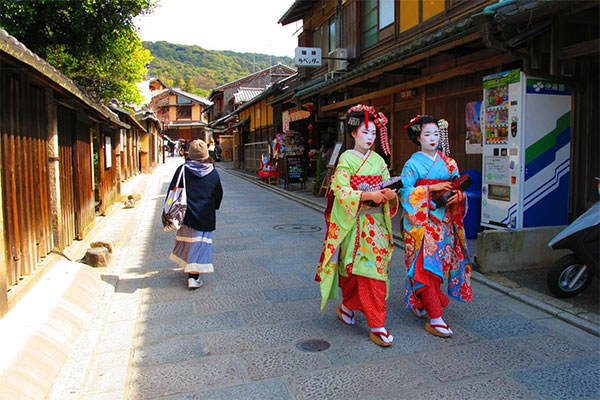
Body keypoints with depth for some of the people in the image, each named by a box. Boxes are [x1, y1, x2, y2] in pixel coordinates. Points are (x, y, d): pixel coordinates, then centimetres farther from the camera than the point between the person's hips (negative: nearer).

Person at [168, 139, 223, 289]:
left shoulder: (182, 170, -7)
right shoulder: (213, 172, -5)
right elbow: (219, 194, 4)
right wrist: (213, 208, 20)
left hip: (186, 214, 1)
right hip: (205, 216, -1)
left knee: (188, 241, 18)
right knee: (200, 243, 2)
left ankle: (188, 267, 36)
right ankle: (193, 275, -3)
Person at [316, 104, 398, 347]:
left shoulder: (378, 160, 13)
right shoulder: (346, 159, -3)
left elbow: (387, 187, 9)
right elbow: (341, 190, -14)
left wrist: (391, 195, -14)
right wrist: (367, 196, -26)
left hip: (377, 222, 6)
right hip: (355, 223, -5)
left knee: (376, 270, 6)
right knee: (367, 271, -4)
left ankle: (347, 307, 27)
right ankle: (376, 326, 7)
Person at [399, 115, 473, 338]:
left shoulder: (449, 163, 12)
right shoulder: (413, 164, -2)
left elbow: (458, 186, 13)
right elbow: (405, 192, -12)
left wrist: (459, 194, -9)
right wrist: (432, 188, -18)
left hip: (444, 222, 5)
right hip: (422, 222, -5)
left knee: (438, 265, 9)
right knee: (426, 267, -7)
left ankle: (420, 305, 28)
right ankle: (435, 319, -3)